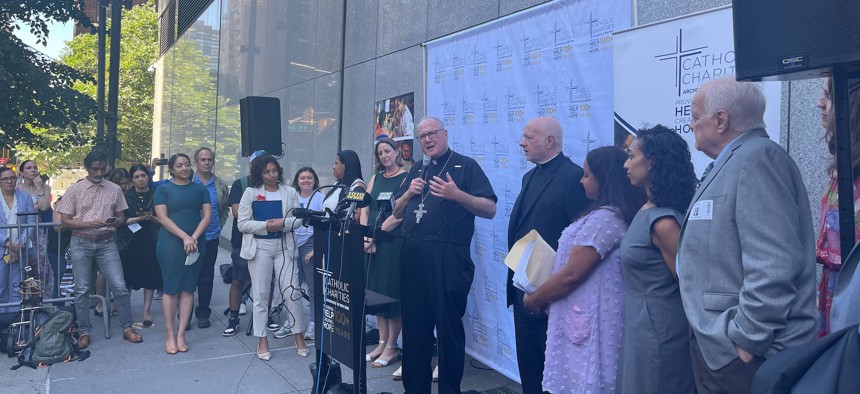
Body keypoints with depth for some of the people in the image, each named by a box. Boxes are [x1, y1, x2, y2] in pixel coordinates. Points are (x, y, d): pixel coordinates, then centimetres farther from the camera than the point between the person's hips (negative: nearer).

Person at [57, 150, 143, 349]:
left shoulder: (115, 189, 4)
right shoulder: (74, 190, -1)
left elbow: (122, 217, 9)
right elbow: (65, 221, -2)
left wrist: (116, 222, -15)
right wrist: (90, 223, -18)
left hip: (107, 243, 1)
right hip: (81, 243, -1)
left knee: (119, 286, -3)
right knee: (82, 290, 6)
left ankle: (127, 328, 9)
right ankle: (84, 332, 18)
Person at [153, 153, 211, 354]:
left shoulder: (200, 188, 11)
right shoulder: (163, 189, 4)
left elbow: (207, 215, 4)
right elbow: (162, 218, -6)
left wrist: (194, 237, -11)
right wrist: (185, 237, -16)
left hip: (196, 244, 3)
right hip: (170, 244, -2)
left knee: (188, 289, 4)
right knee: (171, 288, -1)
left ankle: (181, 334, 10)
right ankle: (170, 336, 7)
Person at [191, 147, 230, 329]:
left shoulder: (221, 185, 6)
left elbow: (225, 209, 15)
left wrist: (219, 226, 5)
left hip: (211, 238, 2)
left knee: (206, 277, 7)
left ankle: (203, 313, 17)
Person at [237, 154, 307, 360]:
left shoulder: (290, 192, 5)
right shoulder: (251, 192, 2)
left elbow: (299, 219, 3)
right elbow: (243, 224, -2)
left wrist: (283, 223, -16)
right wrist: (265, 225, -15)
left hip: (284, 247, 1)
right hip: (259, 247, -1)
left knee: (293, 291, -1)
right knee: (260, 294, 5)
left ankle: (299, 336, 13)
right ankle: (262, 340, 15)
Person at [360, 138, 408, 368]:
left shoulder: (406, 178, -3)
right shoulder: (375, 179, 16)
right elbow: (364, 210, 9)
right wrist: (365, 237, -6)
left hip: (394, 241, -6)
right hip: (373, 243, 6)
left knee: (392, 291, -2)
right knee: (376, 291, 9)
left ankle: (391, 347, 6)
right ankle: (382, 343, 19)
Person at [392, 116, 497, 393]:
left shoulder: (466, 166, 1)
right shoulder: (417, 172, 20)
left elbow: (490, 210, -7)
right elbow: (397, 213, 19)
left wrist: (457, 195, -21)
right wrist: (409, 193, 0)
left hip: (448, 258, -6)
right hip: (413, 256, 6)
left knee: (449, 327, 0)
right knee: (414, 326, 11)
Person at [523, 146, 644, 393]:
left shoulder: (603, 218, -21)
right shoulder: (616, 214, 11)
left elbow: (571, 275, -22)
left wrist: (533, 299, -8)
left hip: (586, 322, -10)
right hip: (589, 319, 10)